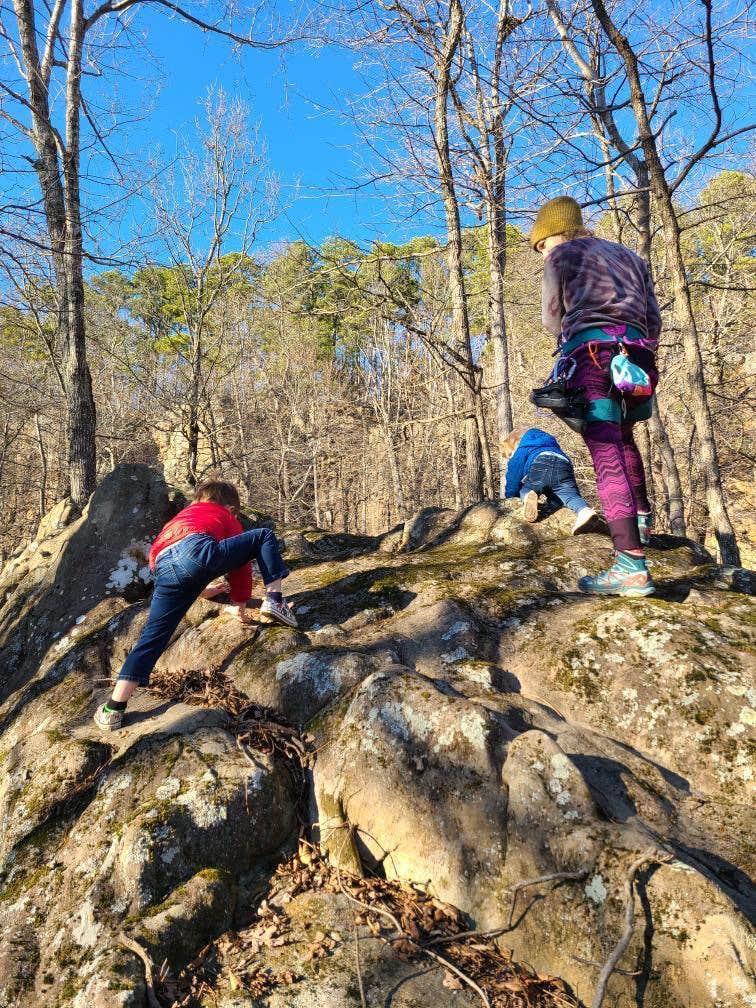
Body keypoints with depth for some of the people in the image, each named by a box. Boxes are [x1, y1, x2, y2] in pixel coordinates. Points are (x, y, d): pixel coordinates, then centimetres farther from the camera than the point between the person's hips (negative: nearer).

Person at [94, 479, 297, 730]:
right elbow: (241, 564, 28)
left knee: (153, 637, 14)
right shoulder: (227, 517, 31)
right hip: (199, 550, -4)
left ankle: (114, 709, 14)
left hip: (163, 572, 5)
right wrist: (240, 603, 38)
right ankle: (274, 599, -2)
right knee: (264, 536, 14)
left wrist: (199, 590, 63)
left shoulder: (181, 516, 44)